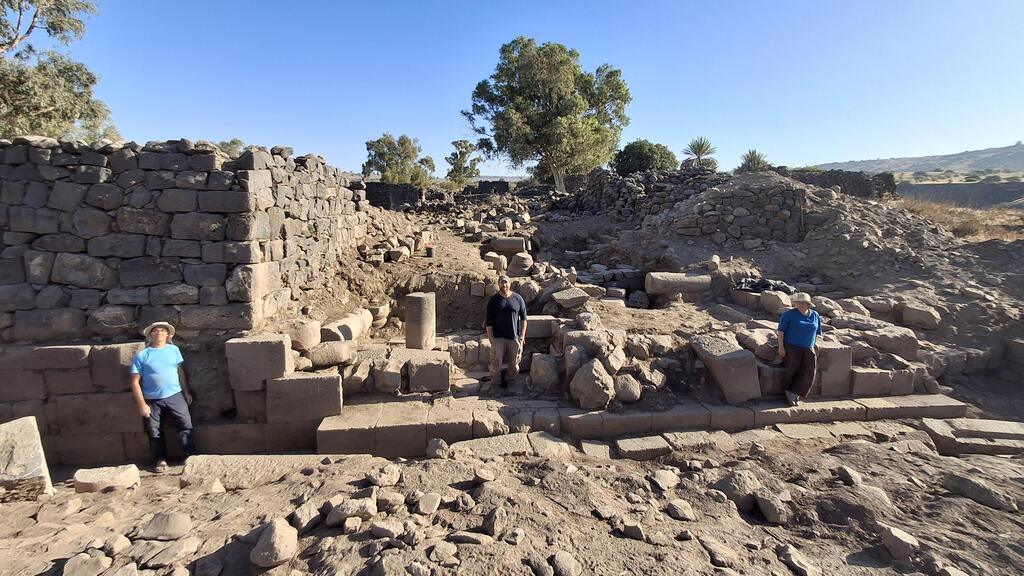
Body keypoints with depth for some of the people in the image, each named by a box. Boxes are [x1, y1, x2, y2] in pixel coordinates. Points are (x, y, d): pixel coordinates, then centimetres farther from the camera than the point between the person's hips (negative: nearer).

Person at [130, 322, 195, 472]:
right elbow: (135, 382, -4)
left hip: (175, 396, 1)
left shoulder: (174, 350, 3)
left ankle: (190, 455, 11)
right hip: (153, 400, -1)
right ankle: (161, 459, 24)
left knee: (186, 426, 0)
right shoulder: (141, 355, -4)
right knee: (154, 432, 8)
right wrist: (142, 404, -8)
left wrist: (186, 392, 12)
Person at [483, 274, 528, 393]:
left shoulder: (518, 299, -2)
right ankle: (492, 382, 19)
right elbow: (489, 321, -3)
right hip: (498, 337, -1)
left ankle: (513, 382, 32)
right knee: (495, 362, 2)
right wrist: (490, 338, -9)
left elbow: (523, 317, 4)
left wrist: (522, 335, -3)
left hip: (514, 337, 1)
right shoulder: (493, 300, -4)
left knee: (514, 362, 12)